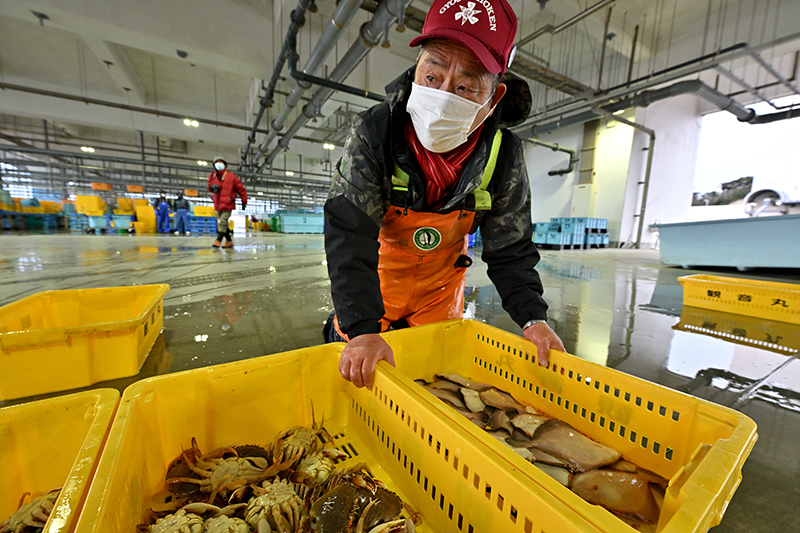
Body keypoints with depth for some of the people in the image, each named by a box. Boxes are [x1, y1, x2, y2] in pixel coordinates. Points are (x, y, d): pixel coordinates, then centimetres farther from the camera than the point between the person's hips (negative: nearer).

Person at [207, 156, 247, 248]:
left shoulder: (231, 176, -4)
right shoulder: (212, 176, 8)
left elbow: (241, 189, 1)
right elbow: (209, 187, 18)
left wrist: (244, 202, 3)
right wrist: (212, 187, -8)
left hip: (228, 204, -6)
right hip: (218, 204, 6)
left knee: (223, 222, -15)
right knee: (221, 223, 10)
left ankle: (218, 241, -11)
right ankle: (229, 241, 20)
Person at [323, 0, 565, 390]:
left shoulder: (504, 155, -20)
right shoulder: (372, 134, -27)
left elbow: (510, 249, -11)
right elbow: (350, 235, -32)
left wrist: (532, 317, -22)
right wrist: (362, 328, -41)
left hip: (441, 284, 2)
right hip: (377, 272, -1)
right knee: (355, 369, 17)